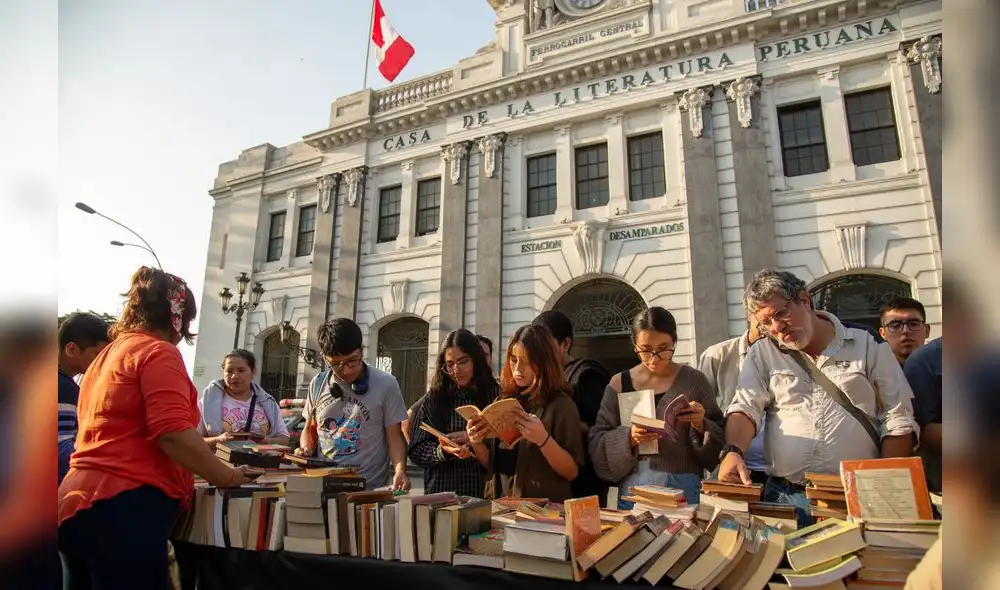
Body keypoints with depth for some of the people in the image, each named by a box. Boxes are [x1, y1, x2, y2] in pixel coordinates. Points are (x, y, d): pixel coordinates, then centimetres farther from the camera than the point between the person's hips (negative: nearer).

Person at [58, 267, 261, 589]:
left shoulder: (107, 355, 18)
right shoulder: (159, 352, -11)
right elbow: (173, 434, -21)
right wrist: (227, 477, -10)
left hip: (78, 502, 10)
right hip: (123, 507, -9)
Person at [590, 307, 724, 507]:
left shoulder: (694, 381, -1)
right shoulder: (619, 384, 0)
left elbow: (719, 442, 2)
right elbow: (598, 444, -3)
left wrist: (701, 426, -17)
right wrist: (629, 438, -20)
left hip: (685, 490, -1)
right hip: (633, 490, 1)